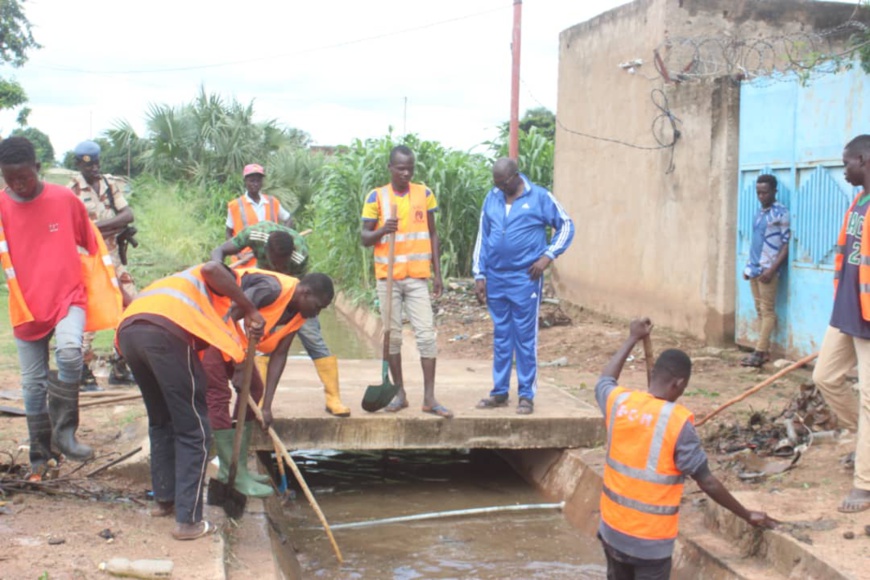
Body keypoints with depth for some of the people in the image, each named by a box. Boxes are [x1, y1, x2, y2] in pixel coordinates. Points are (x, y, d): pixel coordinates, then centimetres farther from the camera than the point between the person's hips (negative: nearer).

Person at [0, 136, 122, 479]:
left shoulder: (65, 199, -6)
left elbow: (94, 245, 5)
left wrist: (114, 288, 9)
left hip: (69, 297, -2)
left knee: (69, 352, -30)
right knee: (33, 383, 8)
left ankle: (63, 431, -13)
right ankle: (40, 456, 24)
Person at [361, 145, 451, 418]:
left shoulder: (425, 194, 5)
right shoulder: (376, 197, -1)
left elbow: (433, 235, 11)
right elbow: (365, 237, 2)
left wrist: (437, 273, 6)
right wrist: (382, 230, -20)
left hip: (418, 277, 1)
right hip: (388, 277, -1)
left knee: (427, 334, -5)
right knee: (392, 334, 5)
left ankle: (429, 397, -1)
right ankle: (399, 393, 17)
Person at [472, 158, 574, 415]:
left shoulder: (539, 197, -5)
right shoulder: (492, 198, 7)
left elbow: (566, 225, 2)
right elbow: (482, 237, 12)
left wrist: (548, 255, -9)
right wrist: (479, 275, 8)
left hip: (525, 279, -4)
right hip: (496, 279, 4)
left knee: (525, 338, 0)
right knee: (500, 337, 11)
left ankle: (527, 395, 7)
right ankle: (500, 392, 19)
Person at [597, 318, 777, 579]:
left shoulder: (620, 401, -5)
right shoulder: (677, 422, -19)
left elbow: (605, 381, 22)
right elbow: (707, 482, -12)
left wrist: (632, 339, 30)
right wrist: (748, 516, 0)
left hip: (612, 529, 6)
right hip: (650, 539, -5)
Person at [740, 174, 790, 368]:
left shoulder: (781, 213, -9)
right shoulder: (760, 213, 14)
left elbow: (787, 244, -12)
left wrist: (772, 269, -18)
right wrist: (748, 266, 15)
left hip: (767, 270, -8)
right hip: (754, 269, 8)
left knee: (767, 311, -4)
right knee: (760, 311, 10)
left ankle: (759, 353, -5)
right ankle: (764, 351, 14)